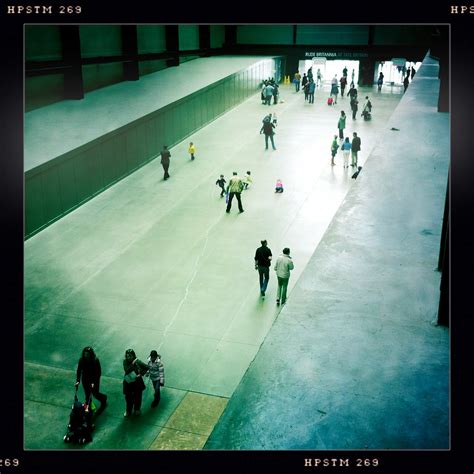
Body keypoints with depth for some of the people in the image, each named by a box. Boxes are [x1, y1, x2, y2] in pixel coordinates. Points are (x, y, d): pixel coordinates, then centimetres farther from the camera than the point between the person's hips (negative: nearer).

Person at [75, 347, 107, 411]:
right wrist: (78, 381, -17)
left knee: (95, 393, 12)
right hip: (85, 380, 3)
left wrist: (94, 382, -24)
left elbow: (99, 372, -18)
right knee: (87, 394, 15)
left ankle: (103, 398, 44)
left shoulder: (96, 360, -25)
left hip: (94, 380, -2)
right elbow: (79, 370, -7)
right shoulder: (81, 360, -16)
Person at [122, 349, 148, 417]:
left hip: (137, 382, -1)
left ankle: (137, 409, 46)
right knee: (128, 397, 16)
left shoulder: (138, 362, -20)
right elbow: (126, 370, -30)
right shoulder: (125, 361, -17)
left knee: (137, 397, 19)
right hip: (128, 382, 1)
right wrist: (133, 364, -38)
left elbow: (146, 367, -13)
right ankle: (128, 411, 42)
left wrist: (141, 374, -23)